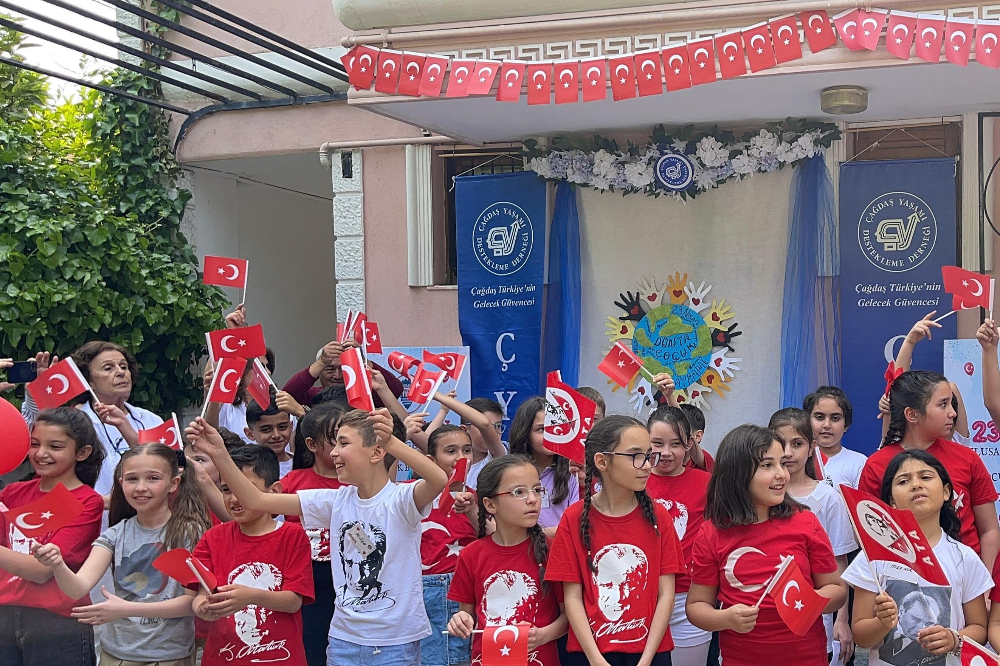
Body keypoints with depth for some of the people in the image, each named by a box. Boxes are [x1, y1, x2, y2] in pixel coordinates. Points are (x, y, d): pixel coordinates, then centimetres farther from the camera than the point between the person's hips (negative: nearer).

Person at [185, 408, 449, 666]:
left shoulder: (401, 500, -13)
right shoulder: (336, 501, 1)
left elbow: (440, 480, -36)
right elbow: (256, 501, -1)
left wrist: (392, 443, -47)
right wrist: (219, 454, -11)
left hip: (397, 644, -4)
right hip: (344, 640, 5)